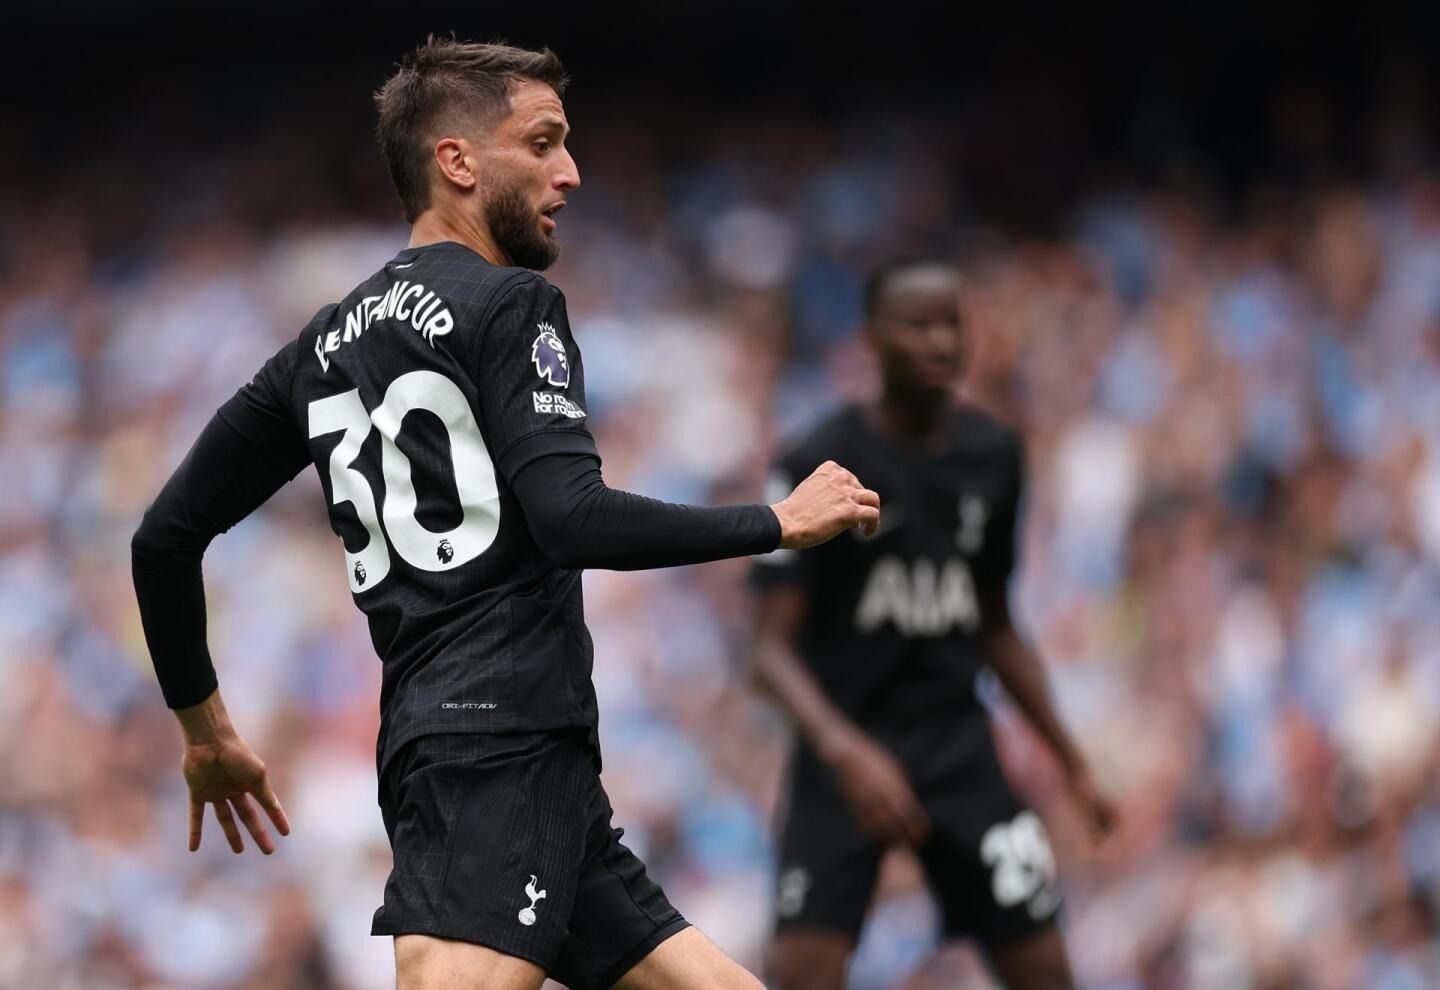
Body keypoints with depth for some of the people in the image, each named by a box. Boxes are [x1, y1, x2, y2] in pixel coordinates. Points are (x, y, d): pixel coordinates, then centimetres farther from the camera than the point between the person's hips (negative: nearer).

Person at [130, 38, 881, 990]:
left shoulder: (327, 344, 22)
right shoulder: (509, 304, -2)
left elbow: (167, 535, 22)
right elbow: (572, 518, -16)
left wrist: (204, 727, 31)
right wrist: (782, 522, -5)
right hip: (503, 741, -9)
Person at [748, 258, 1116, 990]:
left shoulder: (994, 456, 6)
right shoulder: (820, 464, -11)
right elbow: (771, 648, -16)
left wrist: (1070, 761, 16)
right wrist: (846, 749, -33)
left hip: (958, 745, 5)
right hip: (848, 753, -4)